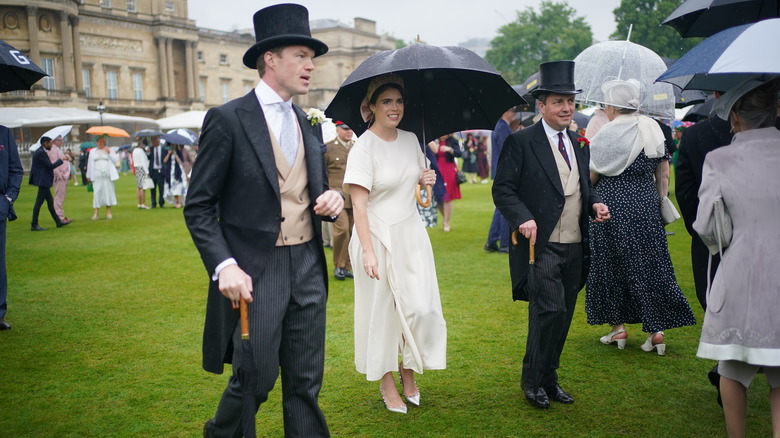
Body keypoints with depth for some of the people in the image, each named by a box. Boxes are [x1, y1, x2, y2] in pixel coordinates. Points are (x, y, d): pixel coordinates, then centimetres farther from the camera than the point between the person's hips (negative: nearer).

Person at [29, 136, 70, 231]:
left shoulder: (39, 151, 14)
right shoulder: (41, 152, -17)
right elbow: (50, 166, -18)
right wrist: (61, 160, -9)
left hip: (43, 181, 11)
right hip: (43, 181, -11)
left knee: (50, 201, 13)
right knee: (39, 202, -5)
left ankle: (58, 222, 19)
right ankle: (34, 225, -1)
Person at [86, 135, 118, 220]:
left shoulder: (109, 150, 11)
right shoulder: (92, 151, 15)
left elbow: (115, 161, 1)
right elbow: (90, 164, 13)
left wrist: (109, 153, -9)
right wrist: (89, 176, 9)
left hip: (108, 176, 0)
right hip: (97, 176, 0)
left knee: (108, 192, -1)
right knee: (96, 193, -6)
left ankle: (108, 212, 7)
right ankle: (95, 212, -7)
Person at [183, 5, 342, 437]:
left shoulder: (309, 125, 12)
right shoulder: (227, 120, -7)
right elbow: (198, 207, -7)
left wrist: (331, 199, -3)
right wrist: (223, 266, -20)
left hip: (308, 269, 6)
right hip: (254, 272, -5)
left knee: (306, 382, 11)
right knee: (255, 380, 4)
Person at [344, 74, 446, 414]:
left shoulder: (411, 140, 6)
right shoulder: (363, 148, -13)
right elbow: (359, 205, -17)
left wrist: (425, 180, 0)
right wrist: (368, 251, -22)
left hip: (411, 234, 5)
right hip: (378, 236, -5)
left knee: (421, 306, 0)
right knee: (383, 309, 5)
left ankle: (408, 370, 24)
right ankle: (386, 381, 23)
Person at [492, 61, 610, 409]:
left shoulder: (580, 144, 15)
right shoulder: (520, 142, -6)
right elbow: (502, 189, -8)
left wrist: (595, 203, 2)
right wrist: (523, 218, -24)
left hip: (575, 248, 7)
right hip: (541, 246, -7)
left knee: (562, 318, 12)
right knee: (550, 310, -14)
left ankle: (549, 379, 28)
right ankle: (532, 380, 6)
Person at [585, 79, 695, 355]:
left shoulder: (607, 135, -10)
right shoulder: (654, 129, 5)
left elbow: (591, 177, -7)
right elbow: (663, 173, 8)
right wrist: (659, 201, 16)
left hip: (613, 205, -4)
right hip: (646, 204, 4)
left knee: (612, 264, 8)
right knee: (649, 262, 9)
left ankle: (618, 327, 12)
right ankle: (656, 329, 6)